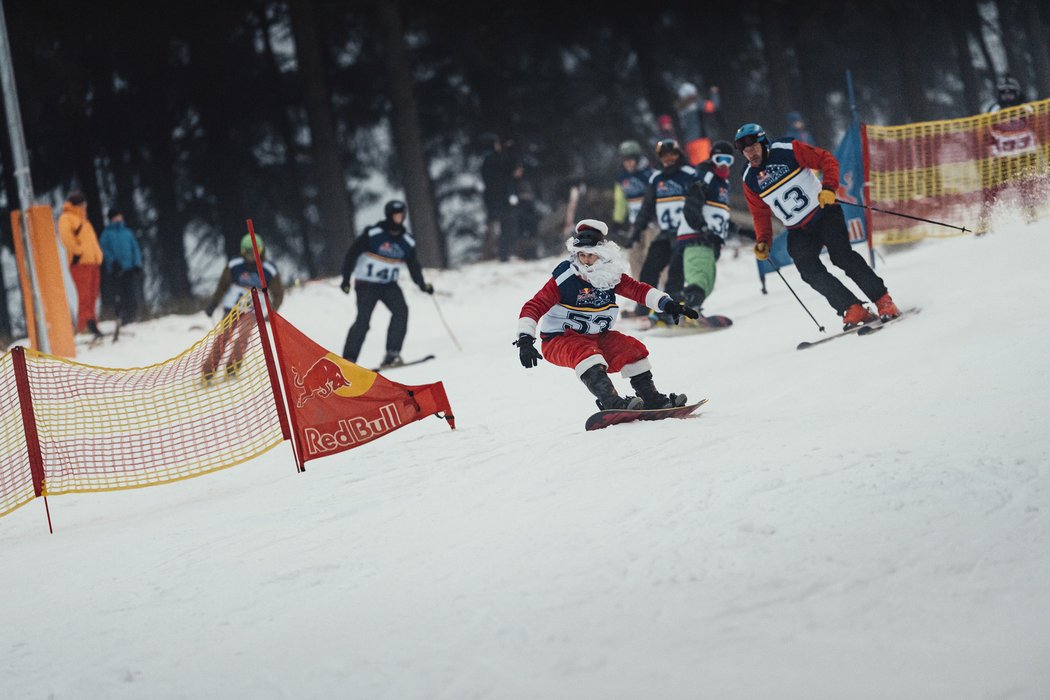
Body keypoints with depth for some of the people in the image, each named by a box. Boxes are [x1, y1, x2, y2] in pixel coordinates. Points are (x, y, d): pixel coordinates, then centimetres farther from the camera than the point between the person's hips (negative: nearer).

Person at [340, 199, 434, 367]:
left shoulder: (407, 242, 2)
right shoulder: (372, 234, -13)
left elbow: (413, 266, 9)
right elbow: (352, 254, -11)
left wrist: (423, 285, -5)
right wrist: (346, 278, -18)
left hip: (389, 285, 4)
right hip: (367, 283, -4)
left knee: (401, 311, -18)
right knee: (363, 319, -15)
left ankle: (392, 354, -16)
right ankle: (349, 359, -9)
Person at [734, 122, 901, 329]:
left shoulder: (787, 150, -10)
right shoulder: (750, 181, 3)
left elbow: (827, 160, -9)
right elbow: (761, 215, 13)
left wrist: (828, 188, -23)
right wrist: (762, 241, -2)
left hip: (823, 212, -4)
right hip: (798, 231, 4)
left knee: (842, 256, -21)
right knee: (810, 270, -19)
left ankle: (883, 301, -13)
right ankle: (853, 309, -18)